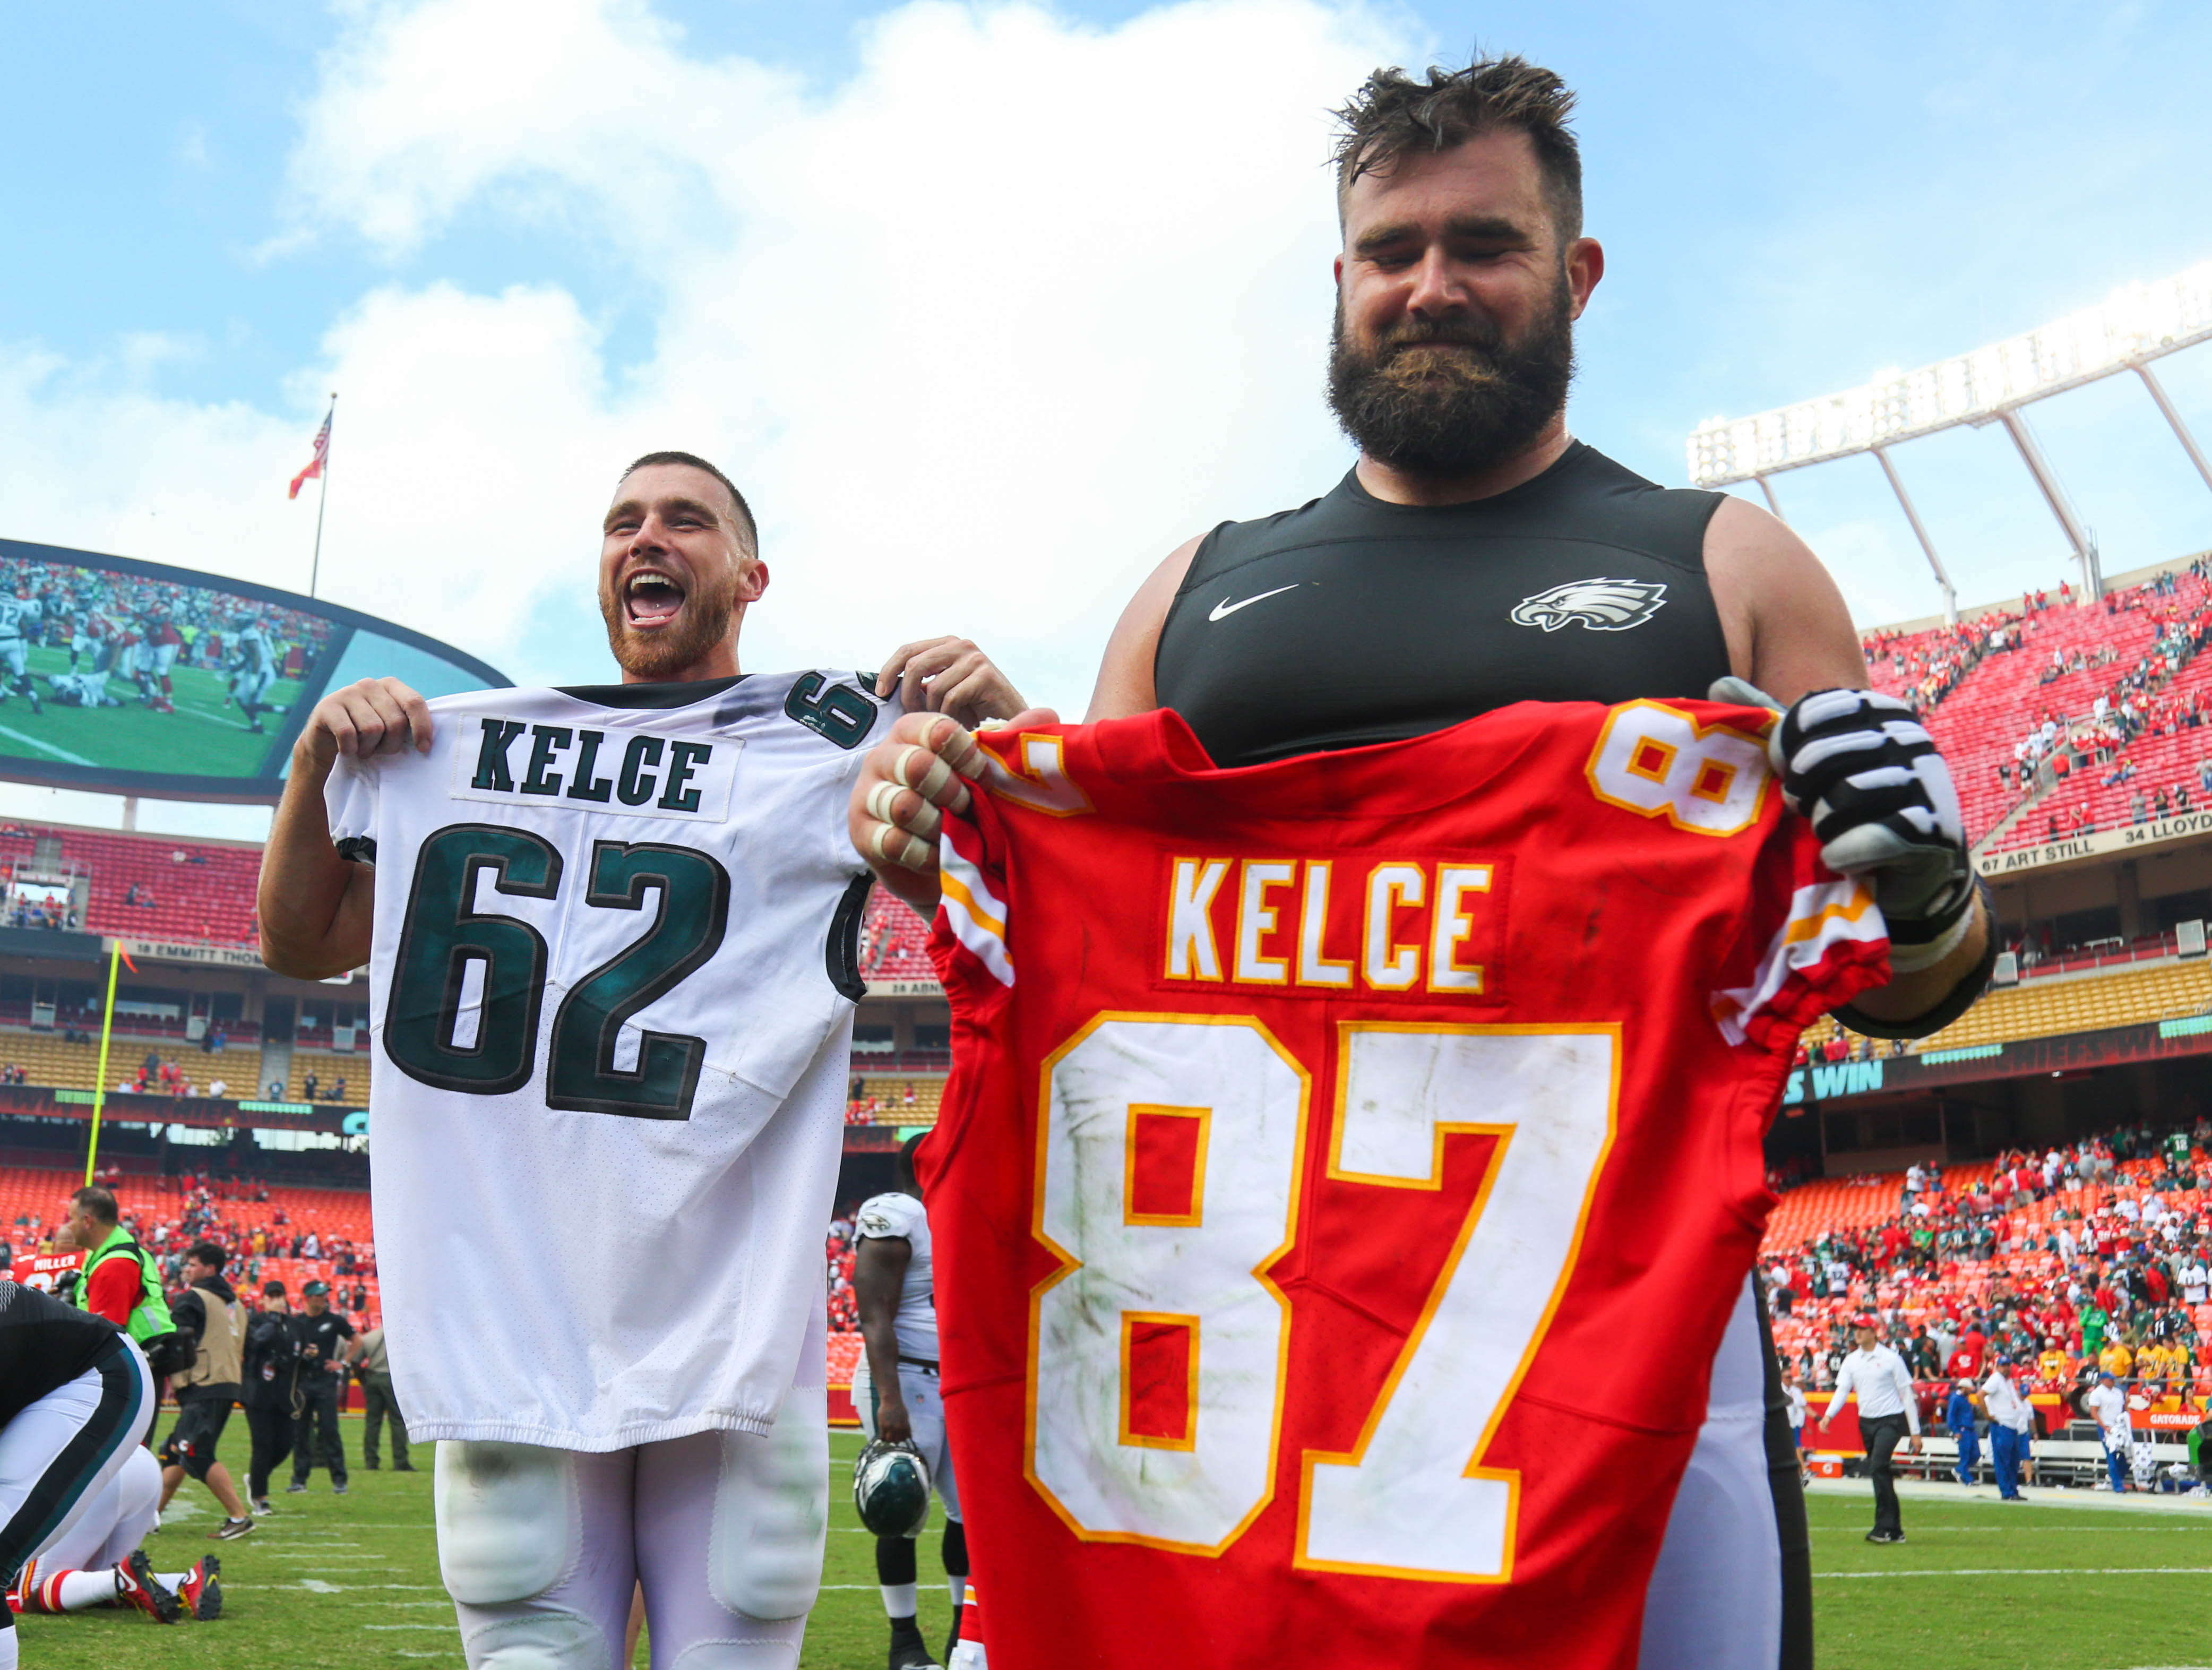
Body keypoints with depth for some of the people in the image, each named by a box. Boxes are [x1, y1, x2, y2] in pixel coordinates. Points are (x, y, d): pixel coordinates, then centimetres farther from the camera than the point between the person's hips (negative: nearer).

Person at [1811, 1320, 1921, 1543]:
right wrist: (1828, 1416, -16)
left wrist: (1915, 1432, -5)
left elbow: (1907, 1395, -3)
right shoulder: (1851, 1361, 8)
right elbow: (1842, 1390, 2)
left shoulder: (1891, 1359, -5)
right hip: (1866, 1422, 6)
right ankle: (1895, 1530, 18)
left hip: (1890, 1420, -6)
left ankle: (1883, 1527, -20)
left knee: (1878, 1468, -21)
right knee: (1881, 1474, 9)